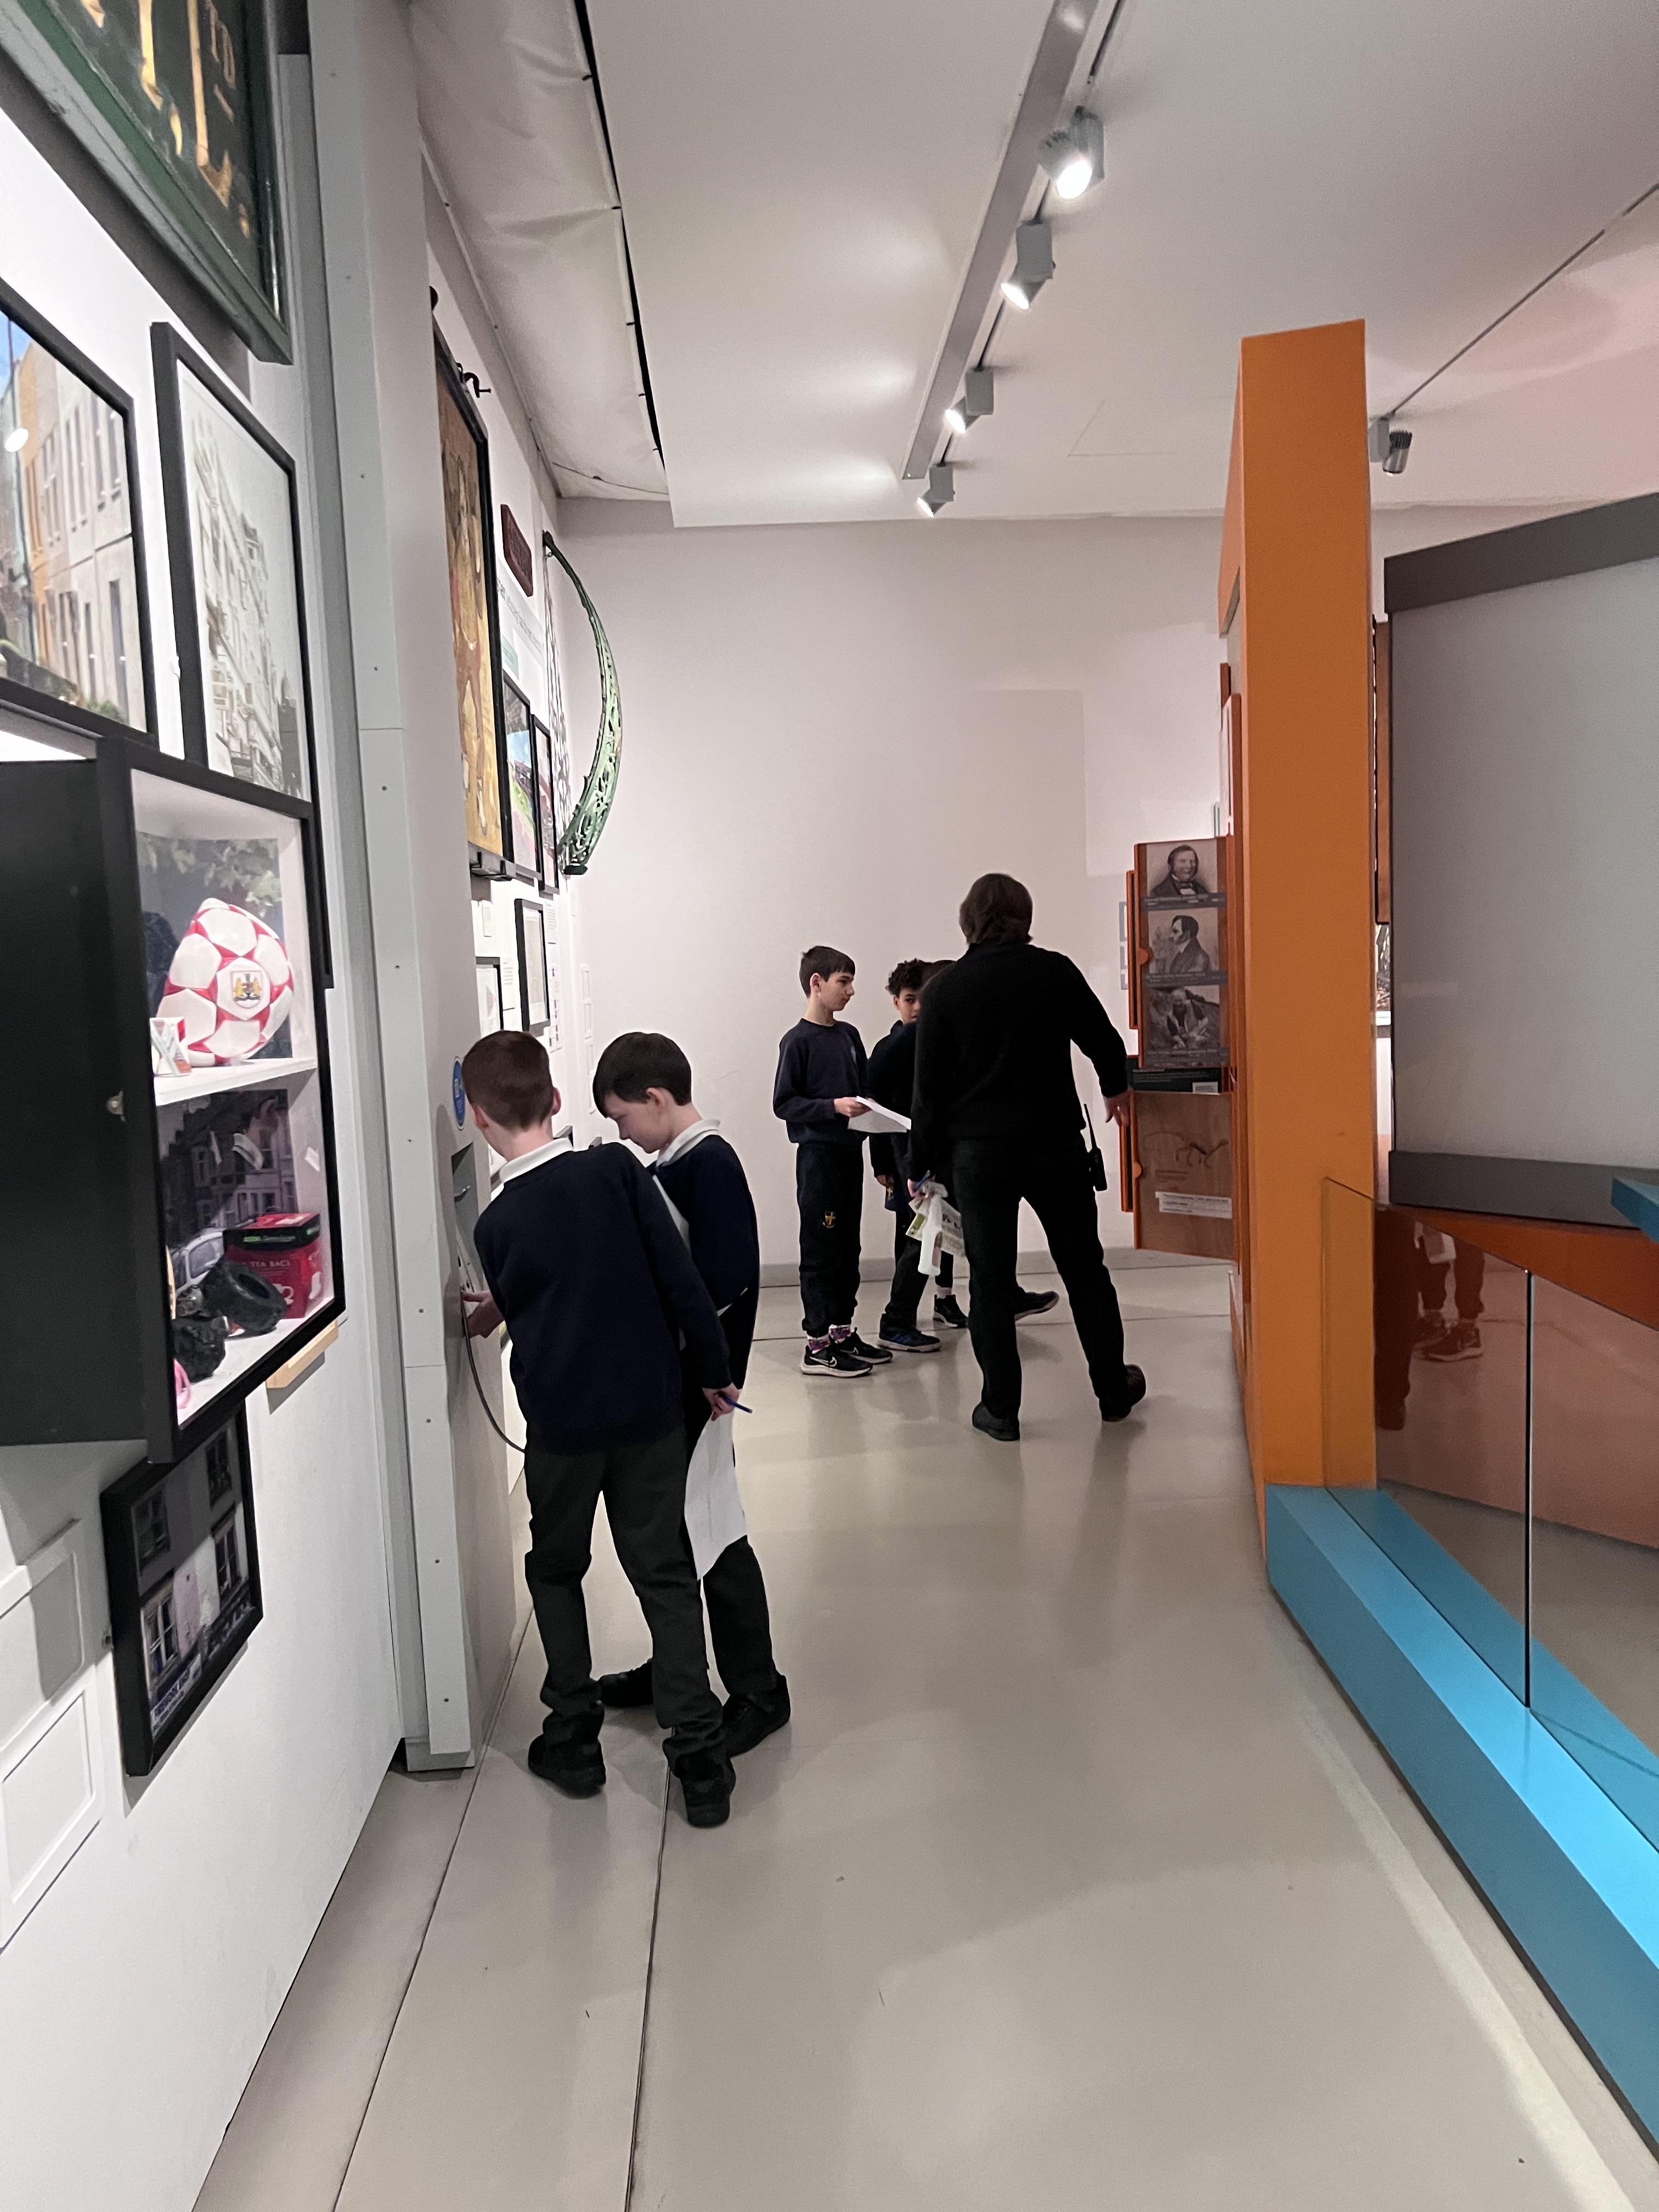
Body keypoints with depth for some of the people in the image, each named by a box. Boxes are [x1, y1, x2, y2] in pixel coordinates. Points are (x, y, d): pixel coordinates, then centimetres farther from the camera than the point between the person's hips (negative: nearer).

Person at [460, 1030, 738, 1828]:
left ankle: (573, 1735, 25)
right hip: (650, 1411, 1)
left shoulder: (497, 1222, -9)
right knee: (664, 1575, 10)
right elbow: (680, 1281, -9)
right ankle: (699, 1756, 9)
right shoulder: (617, 1170, -10)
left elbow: (517, 1312, 7)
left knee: (555, 1570, 21)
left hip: (561, 1425, -1)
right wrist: (713, 1370, 2)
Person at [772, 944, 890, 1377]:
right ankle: (817, 1345, 3)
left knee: (848, 1247, 13)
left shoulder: (849, 1036, 10)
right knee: (821, 1249, -3)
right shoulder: (798, 1041, -10)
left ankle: (842, 1330, 23)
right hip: (817, 1155, -7)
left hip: (850, 1151, 7)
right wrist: (833, 1106, -21)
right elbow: (783, 1103, -11)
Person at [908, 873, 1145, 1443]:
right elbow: (1103, 1038, 9)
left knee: (991, 1282, 6)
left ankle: (1001, 1410, 10)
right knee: (1084, 1268, 14)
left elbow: (929, 1089, -3)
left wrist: (921, 1163, 7)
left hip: (978, 1151, -1)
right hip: (1055, 1144, 1)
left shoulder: (943, 991, -3)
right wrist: (1116, 1087, 30)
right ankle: (1114, 1391, 25)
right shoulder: (1055, 971, -3)